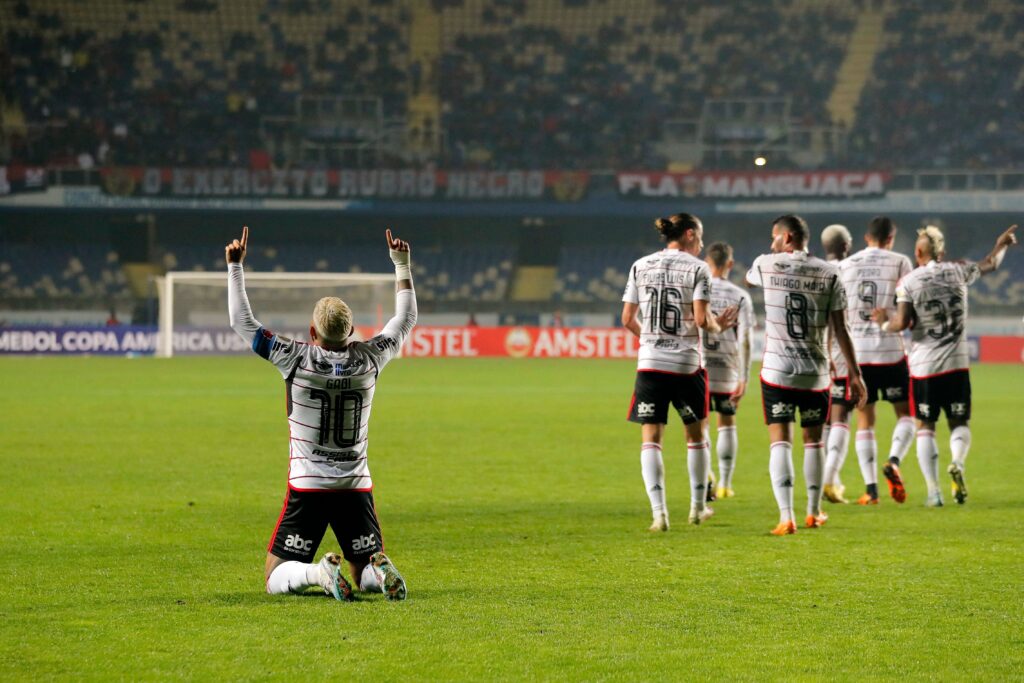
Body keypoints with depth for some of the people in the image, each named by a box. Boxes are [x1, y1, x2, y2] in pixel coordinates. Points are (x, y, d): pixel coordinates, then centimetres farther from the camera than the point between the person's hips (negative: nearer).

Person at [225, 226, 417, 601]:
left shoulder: (297, 358, -10)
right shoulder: (368, 359, -2)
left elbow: (242, 322, -1)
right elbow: (406, 319, 16)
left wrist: (235, 267, 7)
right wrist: (402, 264, 25)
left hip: (307, 487, -3)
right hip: (356, 487, 3)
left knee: (276, 578, 3)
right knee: (366, 575, 14)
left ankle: (318, 572, -29)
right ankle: (379, 570, -22)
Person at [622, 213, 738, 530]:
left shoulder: (641, 266, 6)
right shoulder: (697, 268, -4)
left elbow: (627, 319, 6)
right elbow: (701, 319, -13)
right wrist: (718, 326, 8)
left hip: (650, 362, 2)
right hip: (687, 363, -2)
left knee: (650, 439, 1)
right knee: (695, 434, 16)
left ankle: (658, 511, -12)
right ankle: (698, 506, 26)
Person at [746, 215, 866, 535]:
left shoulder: (766, 265, -3)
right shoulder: (829, 273, 0)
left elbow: (749, 277, 24)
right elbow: (840, 330, 0)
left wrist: (777, 254, 31)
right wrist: (855, 373, 4)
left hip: (777, 370, -2)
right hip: (816, 372, 2)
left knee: (780, 442, -3)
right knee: (813, 440, 15)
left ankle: (786, 517, -15)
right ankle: (813, 513, 27)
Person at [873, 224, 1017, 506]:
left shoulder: (908, 282, -5)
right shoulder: (957, 271, 3)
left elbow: (902, 323, -13)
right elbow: (989, 265, 23)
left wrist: (885, 322, 8)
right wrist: (1001, 246, 42)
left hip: (924, 366, -2)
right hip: (957, 363, 2)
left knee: (925, 426, 9)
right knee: (960, 422, 12)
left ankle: (933, 490, 0)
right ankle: (957, 463, -20)